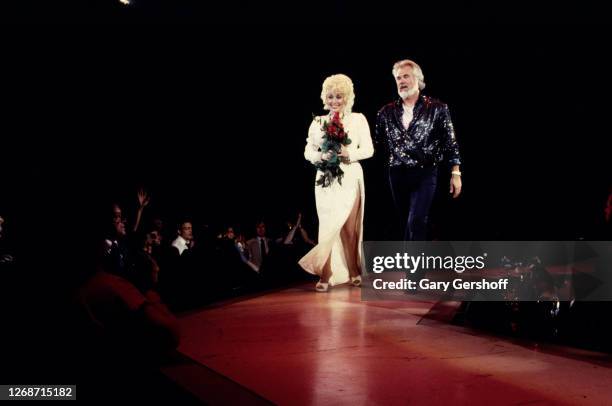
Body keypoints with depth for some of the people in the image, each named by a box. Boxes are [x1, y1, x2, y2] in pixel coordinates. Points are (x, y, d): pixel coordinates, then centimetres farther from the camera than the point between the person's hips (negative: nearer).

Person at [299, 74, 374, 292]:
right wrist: (322, 156, -13)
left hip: (350, 177, -2)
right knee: (328, 224, -2)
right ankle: (328, 275, 1)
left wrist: (348, 153, -16)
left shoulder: (358, 119, 5)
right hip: (326, 178, 2)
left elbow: (368, 149, 0)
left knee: (348, 225, -4)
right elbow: (308, 152, 7)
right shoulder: (318, 122, 10)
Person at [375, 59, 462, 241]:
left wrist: (455, 173, -3)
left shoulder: (437, 108, -1)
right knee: (406, 223, 11)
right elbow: (378, 143, 11)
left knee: (416, 222, -16)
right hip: (397, 175, 4)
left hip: (425, 174, -4)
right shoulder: (387, 112, 7)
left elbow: (450, 142, 0)